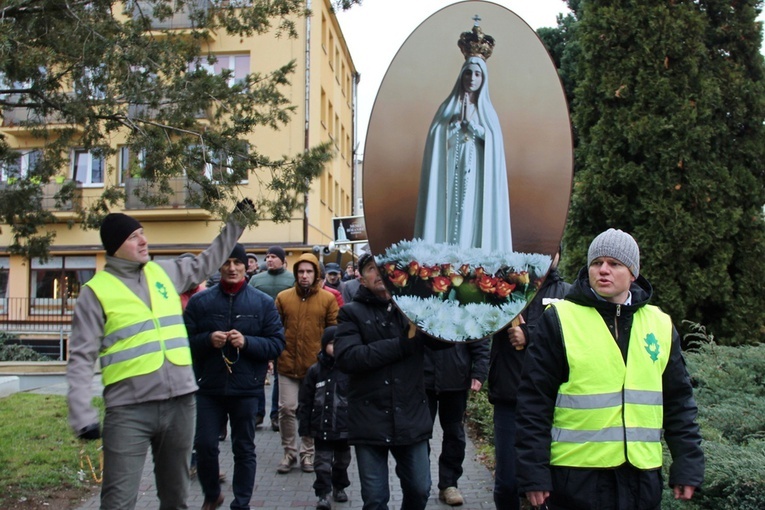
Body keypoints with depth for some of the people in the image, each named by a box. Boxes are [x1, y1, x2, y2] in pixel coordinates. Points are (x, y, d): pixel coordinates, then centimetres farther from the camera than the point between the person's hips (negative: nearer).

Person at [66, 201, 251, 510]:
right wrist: (83, 415, -14)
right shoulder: (96, 290, -3)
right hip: (129, 410, -4)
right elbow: (82, 357, -5)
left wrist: (236, 222, 24)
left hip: (180, 402, 5)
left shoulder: (165, 272, 10)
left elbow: (207, 261, 25)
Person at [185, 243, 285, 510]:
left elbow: (277, 343, -3)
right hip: (208, 387, 1)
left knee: (244, 449, 10)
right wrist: (208, 339, -18)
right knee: (204, 445, 6)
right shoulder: (200, 301, 1)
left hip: (246, 388, 0)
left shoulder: (263, 302, 0)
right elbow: (184, 340, 1)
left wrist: (247, 342, -18)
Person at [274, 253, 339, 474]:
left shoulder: (328, 298, -1)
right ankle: (289, 453, 19)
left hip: (316, 366, 0)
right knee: (287, 408, 3)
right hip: (288, 364, 1)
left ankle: (307, 452, 25)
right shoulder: (283, 297, 2)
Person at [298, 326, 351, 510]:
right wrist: (304, 425, -1)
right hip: (321, 426, 0)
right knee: (322, 461, 0)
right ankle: (323, 494, 7)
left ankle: (339, 487, 35)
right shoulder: (315, 370, -2)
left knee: (342, 460, 17)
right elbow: (305, 400, 1)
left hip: (344, 426, 1)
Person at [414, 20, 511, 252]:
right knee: (450, 214, -5)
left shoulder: (487, 111, 11)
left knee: (472, 219, -3)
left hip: (476, 176, 1)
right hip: (451, 175, 0)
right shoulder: (448, 107, 9)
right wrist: (458, 119, -9)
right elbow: (437, 138, 0)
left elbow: (492, 142, -1)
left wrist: (470, 121, -8)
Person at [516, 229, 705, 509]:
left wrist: (687, 467, 7)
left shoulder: (660, 325, 6)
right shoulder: (559, 319, -6)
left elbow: (679, 402, 12)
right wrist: (533, 472, -9)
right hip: (576, 476, -3)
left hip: (642, 476, 4)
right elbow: (534, 401, -7)